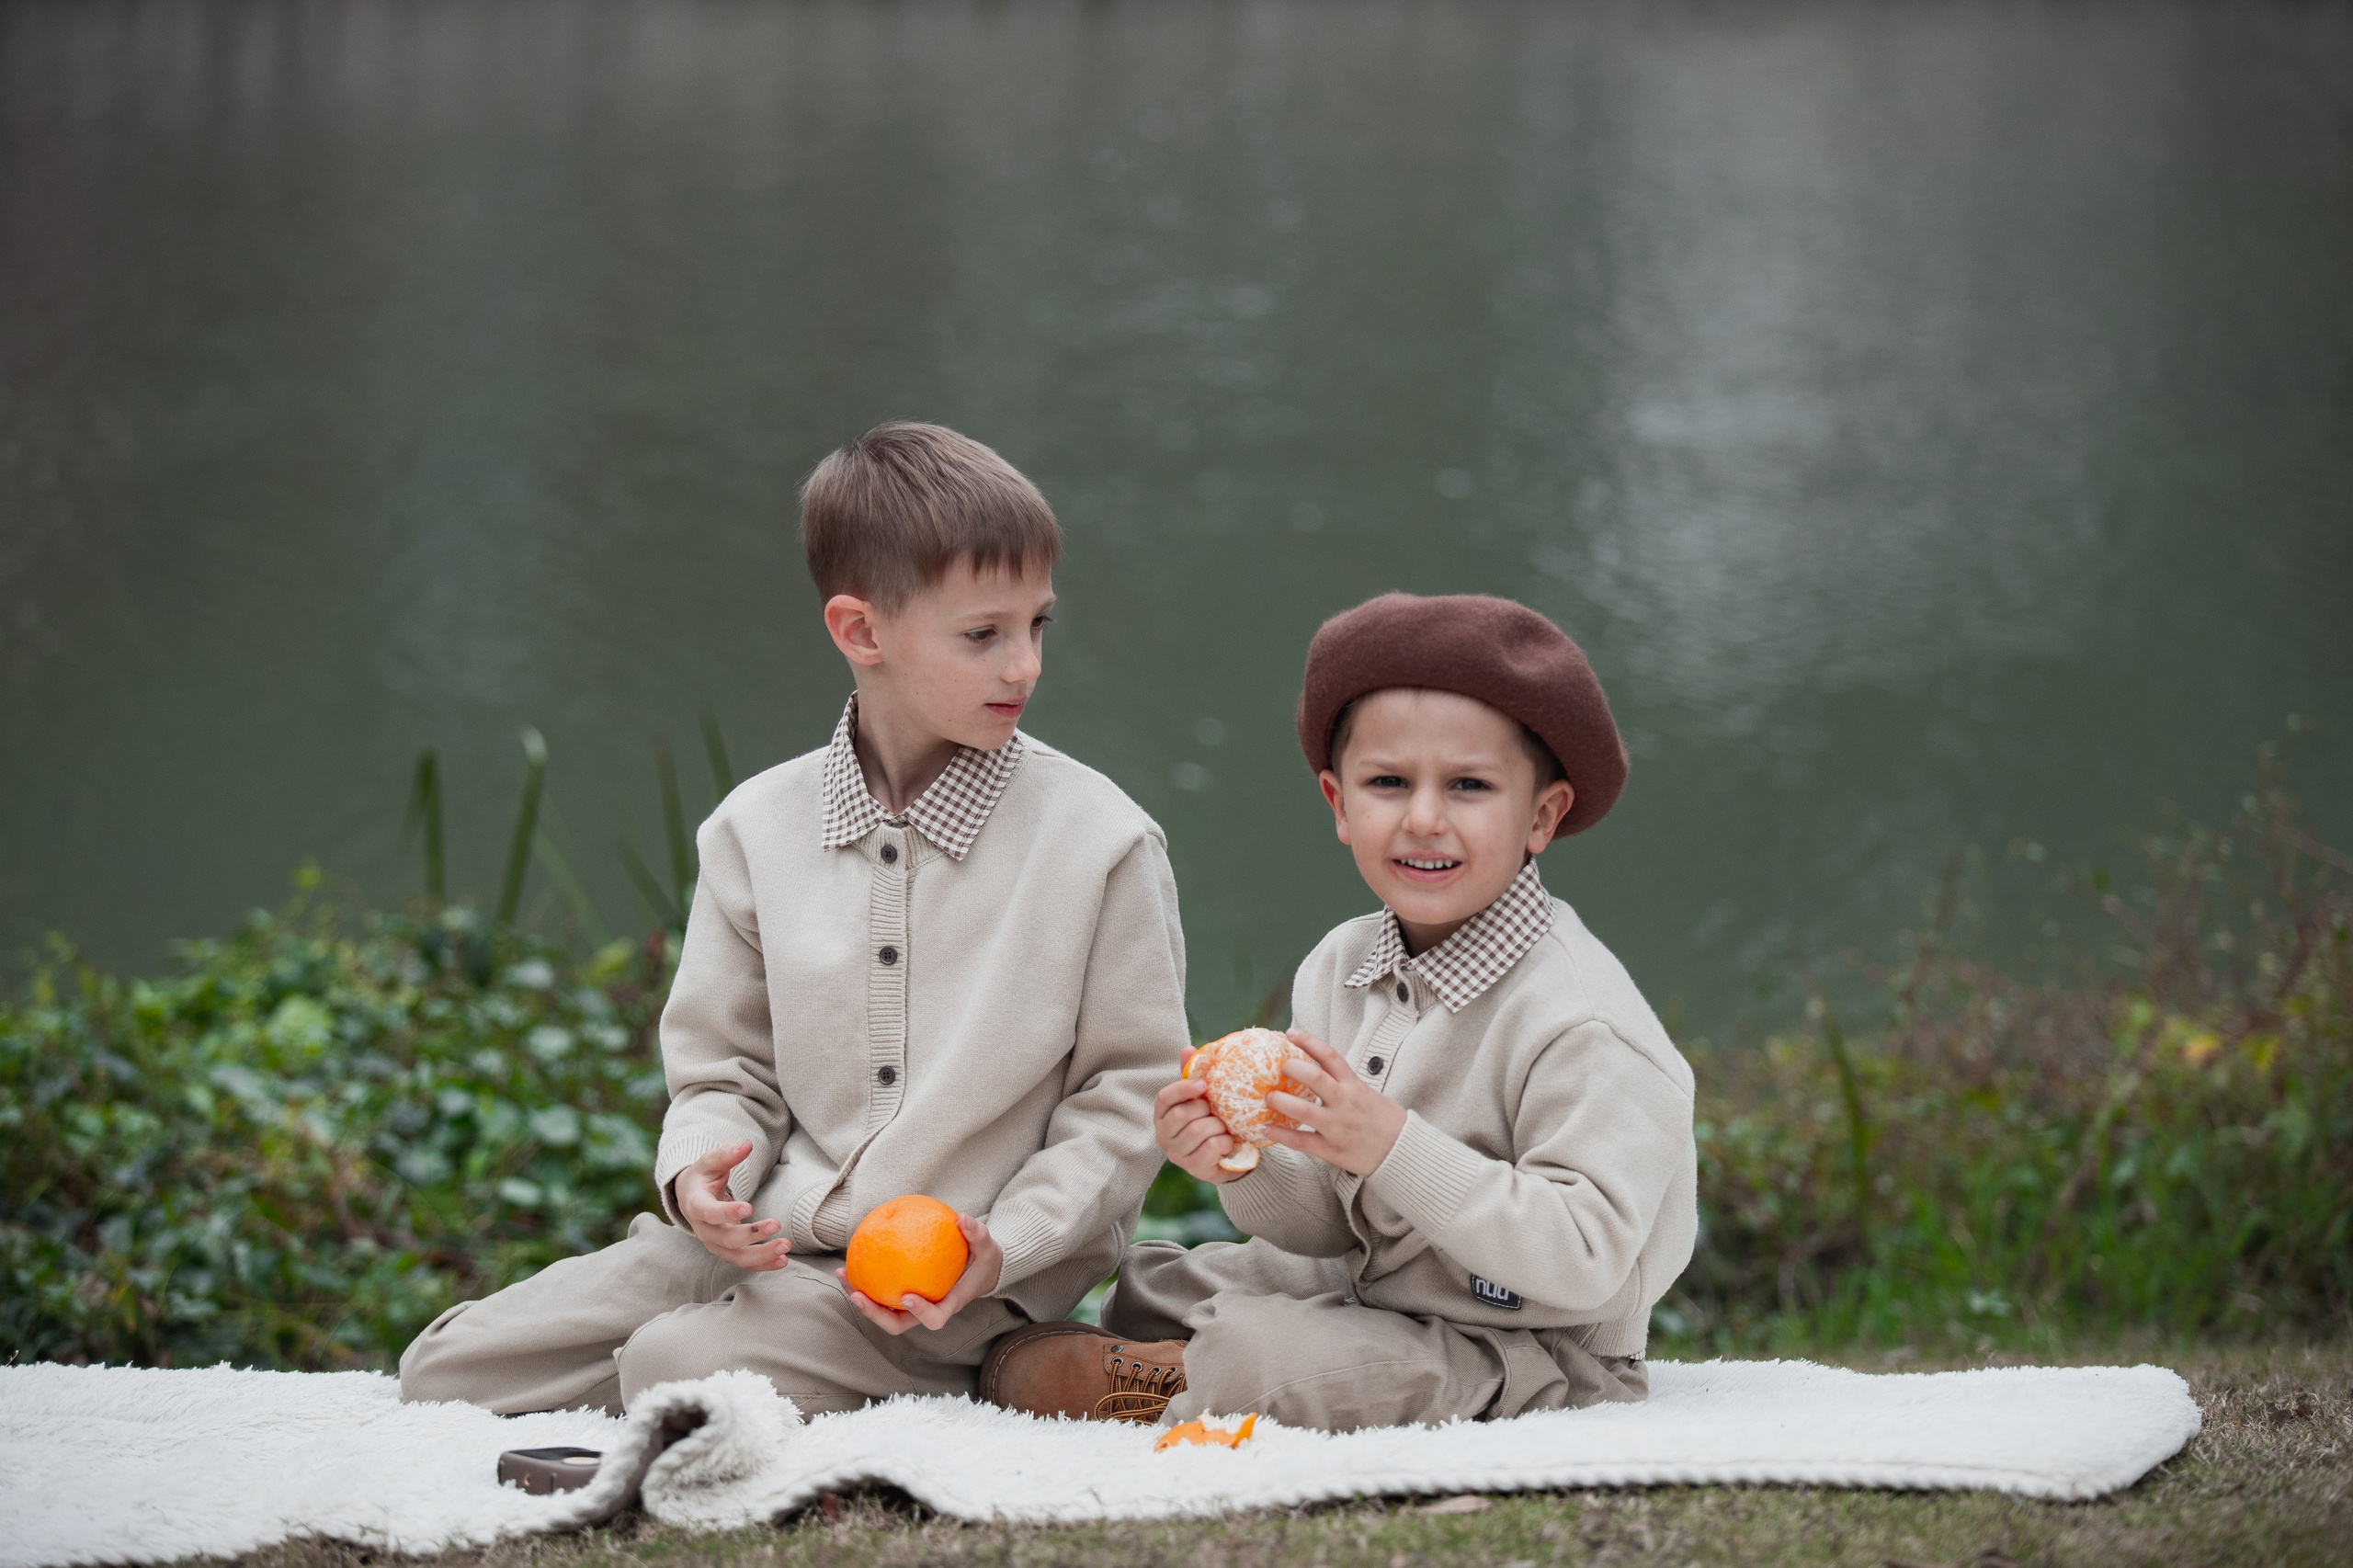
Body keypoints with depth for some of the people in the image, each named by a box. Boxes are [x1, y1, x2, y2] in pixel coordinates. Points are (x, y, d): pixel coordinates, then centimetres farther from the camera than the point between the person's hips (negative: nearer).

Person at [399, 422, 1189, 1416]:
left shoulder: (1098, 840, -6)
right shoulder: (757, 829, 5)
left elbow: (1126, 1096, -3)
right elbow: (725, 1067, 12)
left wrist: (1004, 1250, -17)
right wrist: (698, 1173, -12)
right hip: (759, 1244, 5)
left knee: (678, 1368, -29)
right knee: (447, 1368, -4)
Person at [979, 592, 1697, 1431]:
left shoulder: (1578, 1019, -23)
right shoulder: (1337, 970, 2)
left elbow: (1586, 1257, -29)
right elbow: (1328, 1228, 5)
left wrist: (1394, 1147, -34)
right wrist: (1246, 1169, -18)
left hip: (1537, 1358, -8)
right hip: (1370, 1292, 8)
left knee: (1255, 1353, -24)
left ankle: (1167, 1379, 4)